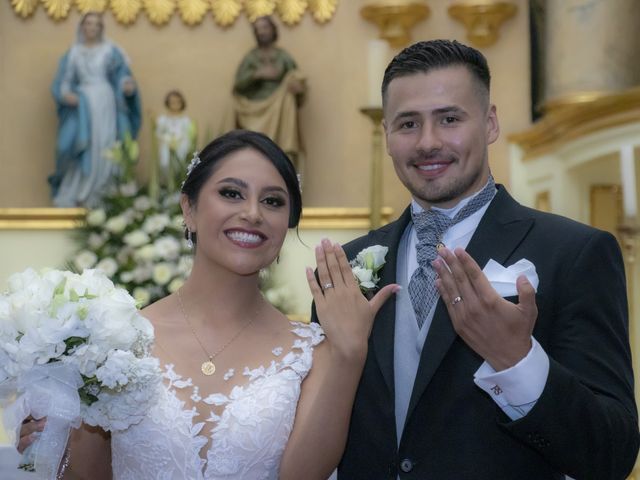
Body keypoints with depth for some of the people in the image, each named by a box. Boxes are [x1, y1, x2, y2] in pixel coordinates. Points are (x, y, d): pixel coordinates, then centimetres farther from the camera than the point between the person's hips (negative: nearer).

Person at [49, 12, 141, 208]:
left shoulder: (110, 50, 8)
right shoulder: (73, 53, 11)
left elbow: (121, 74, 2)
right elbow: (63, 81, 7)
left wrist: (128, 85, -21)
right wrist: (65, 94, -14)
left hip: (105, 104, 0)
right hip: (81, 105, 0)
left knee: (102, 151, -5)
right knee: (81, 150, -8)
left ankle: (91, 198, 0)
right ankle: (69, 197, -3)